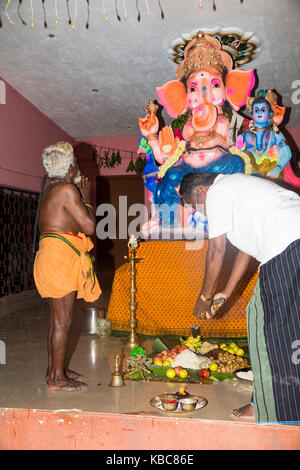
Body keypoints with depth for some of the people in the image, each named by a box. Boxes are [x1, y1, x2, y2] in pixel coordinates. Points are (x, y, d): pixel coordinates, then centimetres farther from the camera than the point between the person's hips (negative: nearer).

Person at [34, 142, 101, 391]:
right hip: (61, 258, -10)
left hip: (52, 258, 10)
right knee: (63, 320, -3)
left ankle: (54, 368, 27)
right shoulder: (67, 189, -13)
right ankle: (57, 377, 6)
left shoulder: (52, 189, 15)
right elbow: (89, 226, -14)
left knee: (58, 319, 16)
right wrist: (86, 199, -1)